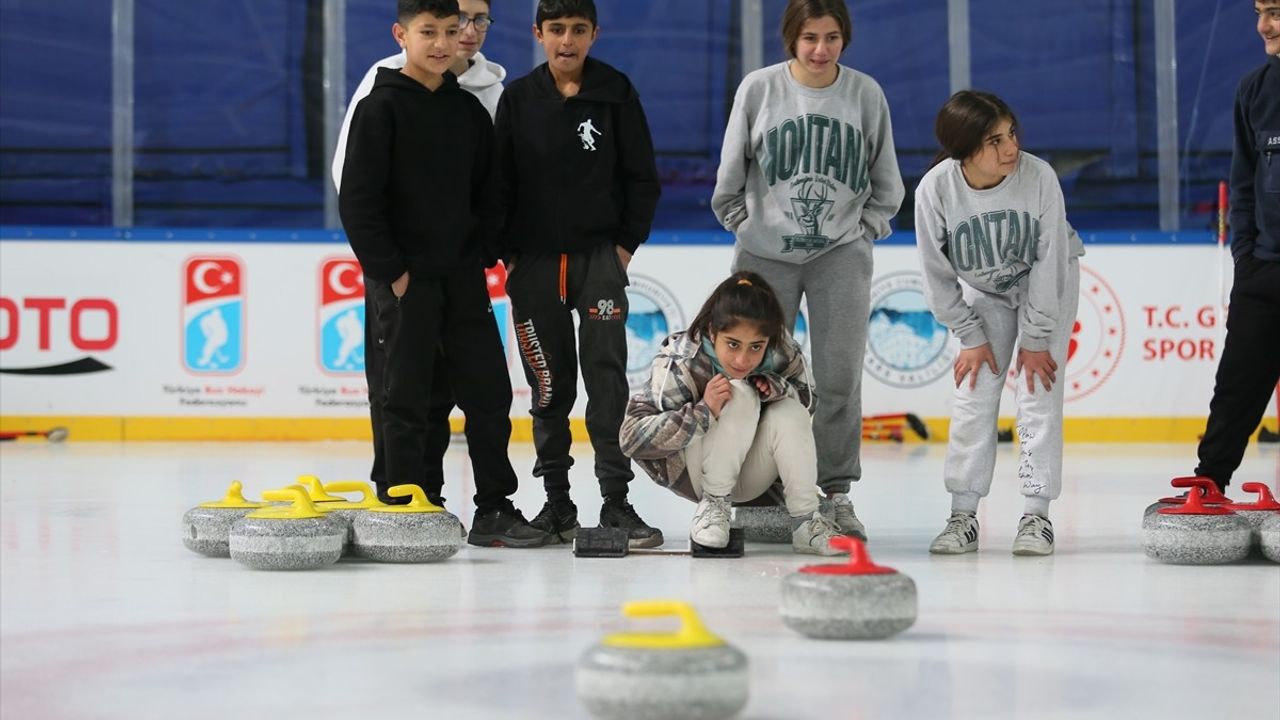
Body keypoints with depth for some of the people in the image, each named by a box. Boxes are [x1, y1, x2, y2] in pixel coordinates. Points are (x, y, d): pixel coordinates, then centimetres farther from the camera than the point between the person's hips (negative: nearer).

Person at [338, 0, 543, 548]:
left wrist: (483, 256, 7)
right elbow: (357, 199, -10)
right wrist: (389, 270, -13)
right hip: (402, 280, -5)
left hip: (462, 277, 6)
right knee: (402, 400, 0)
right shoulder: (382, 107, -7)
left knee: (489, 390, 5)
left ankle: (494, 510, 14)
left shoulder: (469, 110, 10)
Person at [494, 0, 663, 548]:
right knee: (550, 384, 6)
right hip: (534, 259, 1)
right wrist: (508, 253, 0)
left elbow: (642, 176, 3)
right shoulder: (518, 98, 3)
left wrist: (627, 243, -2)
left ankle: (616, 501, -7)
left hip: (600, 254, -1)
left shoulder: (616, 92, 0)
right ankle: (557, 501, 15)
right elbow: (499, 181, 6)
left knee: (606, 375, -9)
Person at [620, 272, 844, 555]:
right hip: (690, 474, -4)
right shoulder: (678, 363, -28)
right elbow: (632, 438, -29)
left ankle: (805, 521, -16)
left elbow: (807, 399, 1)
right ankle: (712, 505, -18)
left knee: (789, 414, -26)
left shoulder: (783, 353, -18)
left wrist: (778, 387, -24)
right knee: (739, 395, -29)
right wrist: (703, 411, -42)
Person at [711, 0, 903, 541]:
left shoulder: (866, 94, -1)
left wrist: (867, 228, 4)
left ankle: (836, 491, 6)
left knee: (839, 378, -5)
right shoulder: (759, 89, -4)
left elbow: (886, 182, 11)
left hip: (841, 253, 0)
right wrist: (746, 225, 4)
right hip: (766, 253, 0)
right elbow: (730, 177, 6)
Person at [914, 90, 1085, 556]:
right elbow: (938, 275, -15)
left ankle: (1037, 515, -2)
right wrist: (971, 338, -10)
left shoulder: (1039, 177, -32)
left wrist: (1036, 338, -17)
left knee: (1039, 392, -9)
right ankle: (963, 516, 6)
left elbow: (1049, 261, -22)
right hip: (986, 291, 2)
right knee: (974, 392, -3)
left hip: (1047, 283, -2)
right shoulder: (935, 189, -28)